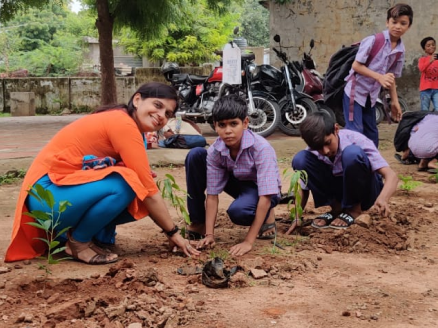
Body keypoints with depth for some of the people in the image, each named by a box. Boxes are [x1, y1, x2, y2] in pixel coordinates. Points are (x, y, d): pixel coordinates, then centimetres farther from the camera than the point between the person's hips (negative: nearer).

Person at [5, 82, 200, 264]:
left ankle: (76, 228, 10)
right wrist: (173, 232, -10)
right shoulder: (123, 123, -18)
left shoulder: (127, 126, 11)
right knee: (124, 185, -29)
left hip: (66, 189, 10)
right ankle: (78, 241, -7)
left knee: (139, 201, -4)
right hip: (47, 193, -10)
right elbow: (147, 188, -18)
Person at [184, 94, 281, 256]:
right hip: (238, 183, 5)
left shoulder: (261, 148, -35)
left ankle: (266, 217, -1)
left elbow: (265, 197, -36)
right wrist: (209, 234, -26)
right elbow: (212, 194, -17)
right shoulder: (215, 151, -22)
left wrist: (248, 241, -38)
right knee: (195, 155, -17)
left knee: (238, 211, -39)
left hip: (261, 191, -5)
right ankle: (198, 223, -4)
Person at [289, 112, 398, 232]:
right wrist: (296, 217, -21)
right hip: (340, 192, 4)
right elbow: (303, 190, -5)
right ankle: (336, 207, -5)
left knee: (352, 153, -36)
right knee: (300, 159, -21)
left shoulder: (356, 140, -26)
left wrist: (382, 199, -53)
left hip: (365, 191, -3)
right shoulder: (313, 153, -15)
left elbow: (391, 175, -33)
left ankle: (353, 209, -13)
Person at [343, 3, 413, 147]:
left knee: (371, 132, 13)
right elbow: (356, 65, -18)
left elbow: (392, 77, 12)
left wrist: (394, 101, 12)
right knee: (355, 130, -13)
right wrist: (379, 77, -25)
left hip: (371, 95, 7)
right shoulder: (373, 40, -17)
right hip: (355, 91, -7)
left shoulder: (400, 50, 2)